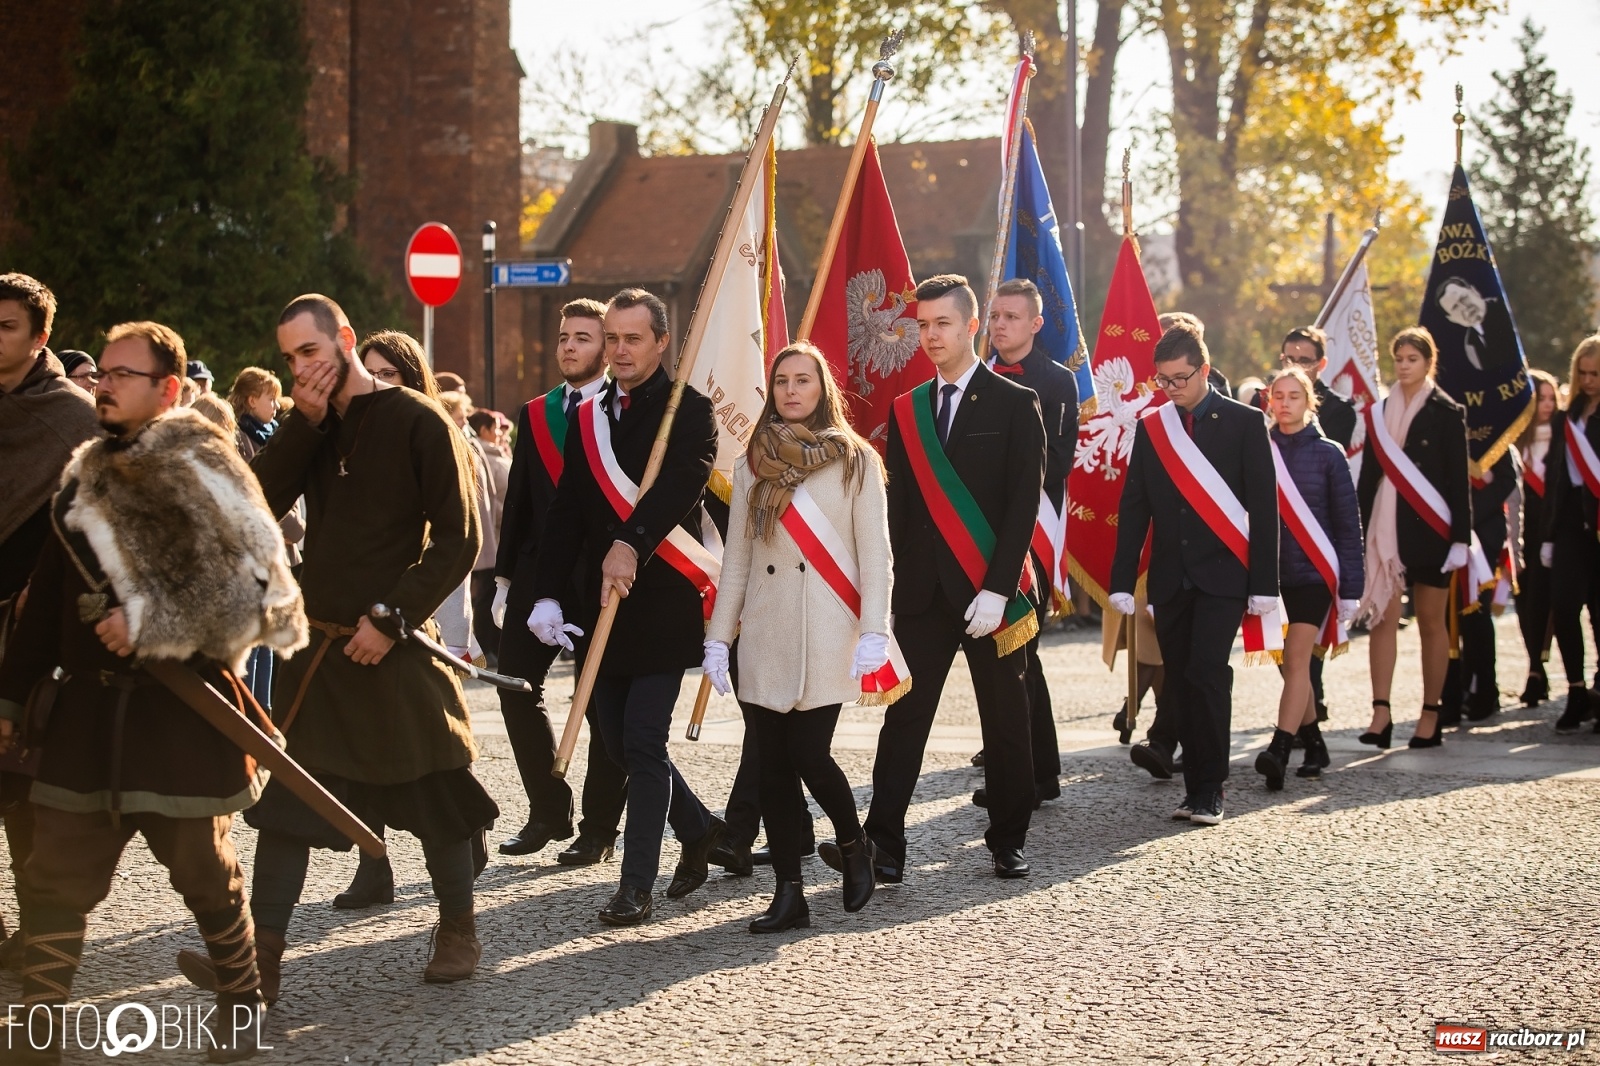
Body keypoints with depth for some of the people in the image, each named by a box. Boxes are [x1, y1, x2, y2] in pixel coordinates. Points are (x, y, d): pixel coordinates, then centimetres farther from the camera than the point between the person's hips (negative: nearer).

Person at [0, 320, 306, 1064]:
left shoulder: (202, 473, -8)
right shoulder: (87, 479, 12)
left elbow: (254, 590, -17)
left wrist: (152, 625, -18)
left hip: (180, 713, -6)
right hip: (86, 708, 6)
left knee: (206, 876, 8)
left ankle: (241, 1005, 27)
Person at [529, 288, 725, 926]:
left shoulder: (689, 410, -4)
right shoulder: (588, 418, 12)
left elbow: (683, 479, -23)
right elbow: (565, 513, 7)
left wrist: (632, 543, -37)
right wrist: (547, 595, -4)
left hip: (663, 605, -6)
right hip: (602, 608, 6)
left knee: (643, 743, -7)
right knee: (617, 739, 11)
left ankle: (636, 885, 1)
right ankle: (699, 829, 33)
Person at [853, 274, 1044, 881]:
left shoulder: (1014, 404, -1)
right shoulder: (906, 410, 12)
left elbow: (1024, 503, -7)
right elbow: (898, 506, 11)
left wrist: (998, 588, -15)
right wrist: (892, 580, 1)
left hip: (991, 591, -3)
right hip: (922, 591, 3)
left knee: (1005, 721, 7)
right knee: (903, 719, -3)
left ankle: (1008, 842, 18)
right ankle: (883, 847, -4)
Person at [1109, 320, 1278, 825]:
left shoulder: (1244, 422, -1)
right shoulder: (1151, 427, 9)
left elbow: (1263, 507, -2)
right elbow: (1133, 508, 9)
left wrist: (1263, 583, -8)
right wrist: (1122, 580, 2)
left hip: (1222, 574, -4)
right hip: (1170, 576, 4)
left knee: (1207, 674, -13)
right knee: (1181, 683, 5)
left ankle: (1209, 790, -5)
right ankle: (1197, 786, 14)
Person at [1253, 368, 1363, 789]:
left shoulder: (1328, 453, -1)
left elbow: (1348, 522, 0)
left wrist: (1351, 587, -4)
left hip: (1314, 572, -4)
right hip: (1273, 574, 4)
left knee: (1297, 660, -13)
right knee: (1290, 665, 9)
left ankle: (1279, 750, -22)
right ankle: (1314, 746, 21)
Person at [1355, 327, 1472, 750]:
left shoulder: (1447, 412, 0)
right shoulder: (1379, 413, 11)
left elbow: (1459, 480, -3)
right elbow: (1368, 477, 11)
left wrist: (1460, 537, -8)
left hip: (1430, 527, -3)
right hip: (1386, 527, 3)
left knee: (1431, 621, 3)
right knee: (1381, 616, -6)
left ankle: (1430, 715, 9)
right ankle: (1381, 714, -8)